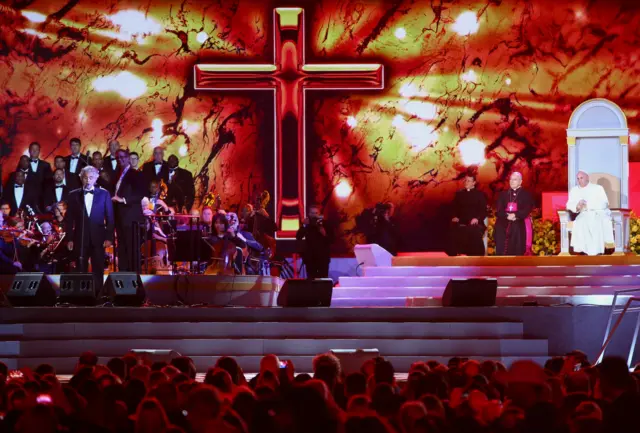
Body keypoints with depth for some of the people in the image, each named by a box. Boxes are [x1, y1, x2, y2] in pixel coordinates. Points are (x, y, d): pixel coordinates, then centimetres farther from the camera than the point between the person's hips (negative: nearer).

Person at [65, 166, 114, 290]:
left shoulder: (104, 194, 5)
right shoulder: (74, 195, 6)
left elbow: (109, 218, 4)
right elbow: (69, 219, 6)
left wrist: (109, 237, -3)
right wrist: (69, 239, 0)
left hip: (98, 238, 0)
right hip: (80, 238, 0)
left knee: (98, 270, 0)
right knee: (81, 270, 1)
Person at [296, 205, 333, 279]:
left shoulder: (325, 224, 1)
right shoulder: (306, 224, 5)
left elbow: (331, 239, -1)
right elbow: (298, 237, -7)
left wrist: (325, 234, -19)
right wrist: (304, 226, -18)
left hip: (323, 256, -1)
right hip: (310, 256, 1)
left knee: (323, 278, -6)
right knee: (311, 279, -2)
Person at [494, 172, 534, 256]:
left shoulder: (526, 195, 10)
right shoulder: (503, 194, 20)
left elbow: (527, 210, -5)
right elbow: (498, 210, 6)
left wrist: (515, 215, -21)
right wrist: (507, 216, -16)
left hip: (518, 227, -2)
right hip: (502, 226, 2)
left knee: (517, 251, -13)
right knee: (501, 251, -15)